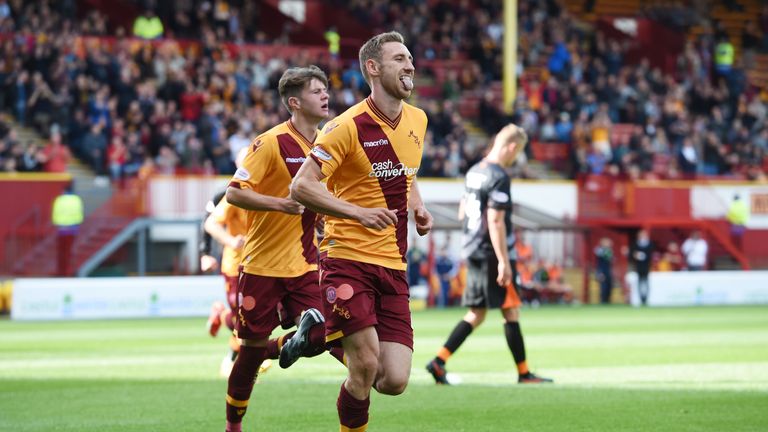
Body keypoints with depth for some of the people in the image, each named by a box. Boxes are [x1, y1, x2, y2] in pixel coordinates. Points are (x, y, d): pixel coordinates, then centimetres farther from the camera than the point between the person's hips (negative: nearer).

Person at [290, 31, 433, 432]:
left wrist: (417, 207, 8)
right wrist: (358, 212, -24)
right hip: (348, 259, -6)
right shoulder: (348, 126, -11)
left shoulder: (418, 120, 10)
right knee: (366, 365, -15)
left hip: (393, 265, 6)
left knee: (394, 381, -4)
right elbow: (301, 187, -14)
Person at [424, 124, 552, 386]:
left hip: (473, 253, 8)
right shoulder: (499, 177, -15)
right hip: (492, 254, -8)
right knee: (511, 312, 0)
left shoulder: (474, 172, 13)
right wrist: (503, 261, -20)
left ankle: (439, 362, 1)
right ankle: (524, 373, 6)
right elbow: (495, 220, -20)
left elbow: (462, 213, 21)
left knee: (476, 315, 11)